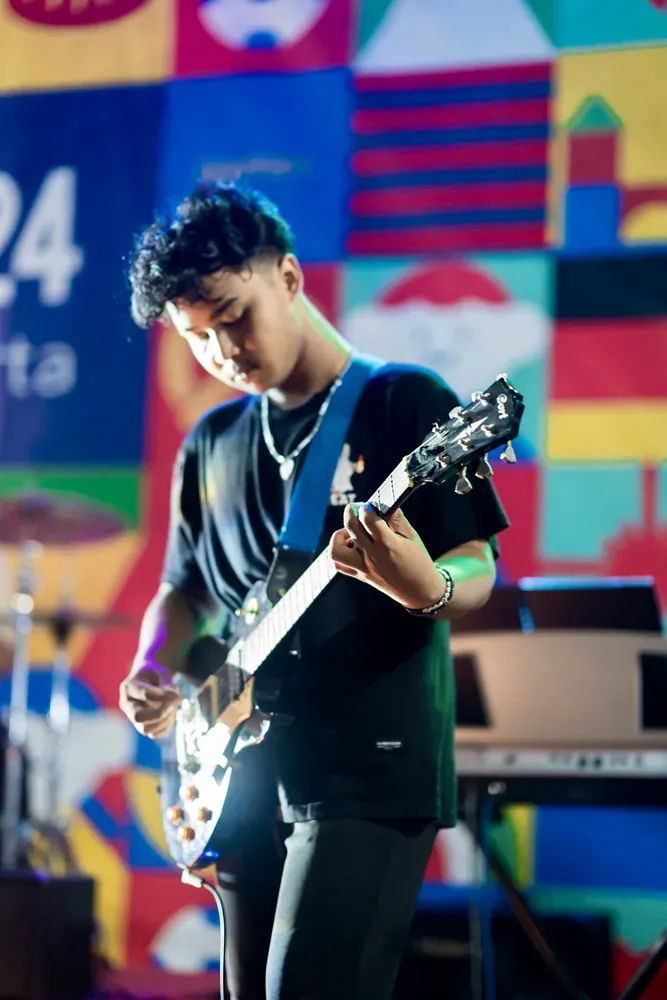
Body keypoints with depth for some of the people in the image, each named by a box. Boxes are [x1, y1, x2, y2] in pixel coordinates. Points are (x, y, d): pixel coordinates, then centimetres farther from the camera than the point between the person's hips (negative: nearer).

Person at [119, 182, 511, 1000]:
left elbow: (478, 571, -7)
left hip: (371, 772, -7)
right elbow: (185, 590, 24)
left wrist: (426, 586, -30)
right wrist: (154, 672, 2)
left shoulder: (404, 402, -3)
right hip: (245, 778, 7)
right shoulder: (212, 443, 16)